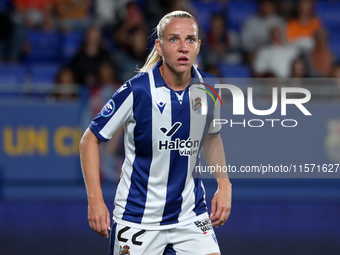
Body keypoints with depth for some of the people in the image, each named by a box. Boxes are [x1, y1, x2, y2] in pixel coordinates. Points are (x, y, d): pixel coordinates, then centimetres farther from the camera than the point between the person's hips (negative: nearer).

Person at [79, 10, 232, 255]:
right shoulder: (137, 90, -17)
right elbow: (90, 139, -8)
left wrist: (224, 185, 3)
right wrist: (95, 200, -16)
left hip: (191, 214, 3)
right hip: (138, 215, -3)